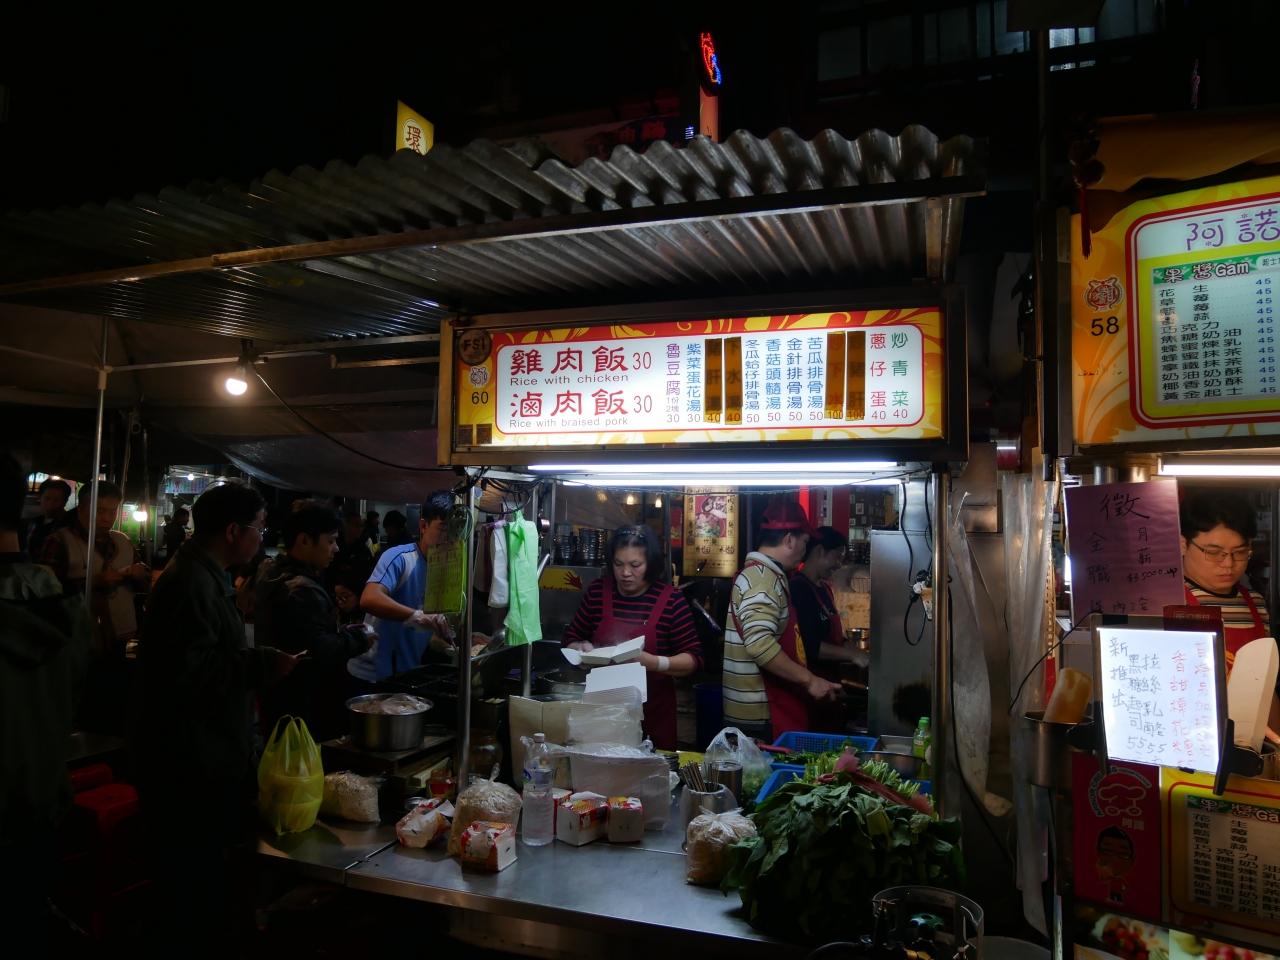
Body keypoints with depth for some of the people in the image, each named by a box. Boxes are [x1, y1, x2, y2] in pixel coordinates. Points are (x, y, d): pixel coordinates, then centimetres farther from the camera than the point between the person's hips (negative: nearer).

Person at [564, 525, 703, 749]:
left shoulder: (671, 600, -9)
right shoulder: (596, 592, -1)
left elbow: (694, 658, -7)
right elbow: (571, 640, 10)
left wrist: (654, 662, -23)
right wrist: (582, 649, -11)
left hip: (653, 710, -2)